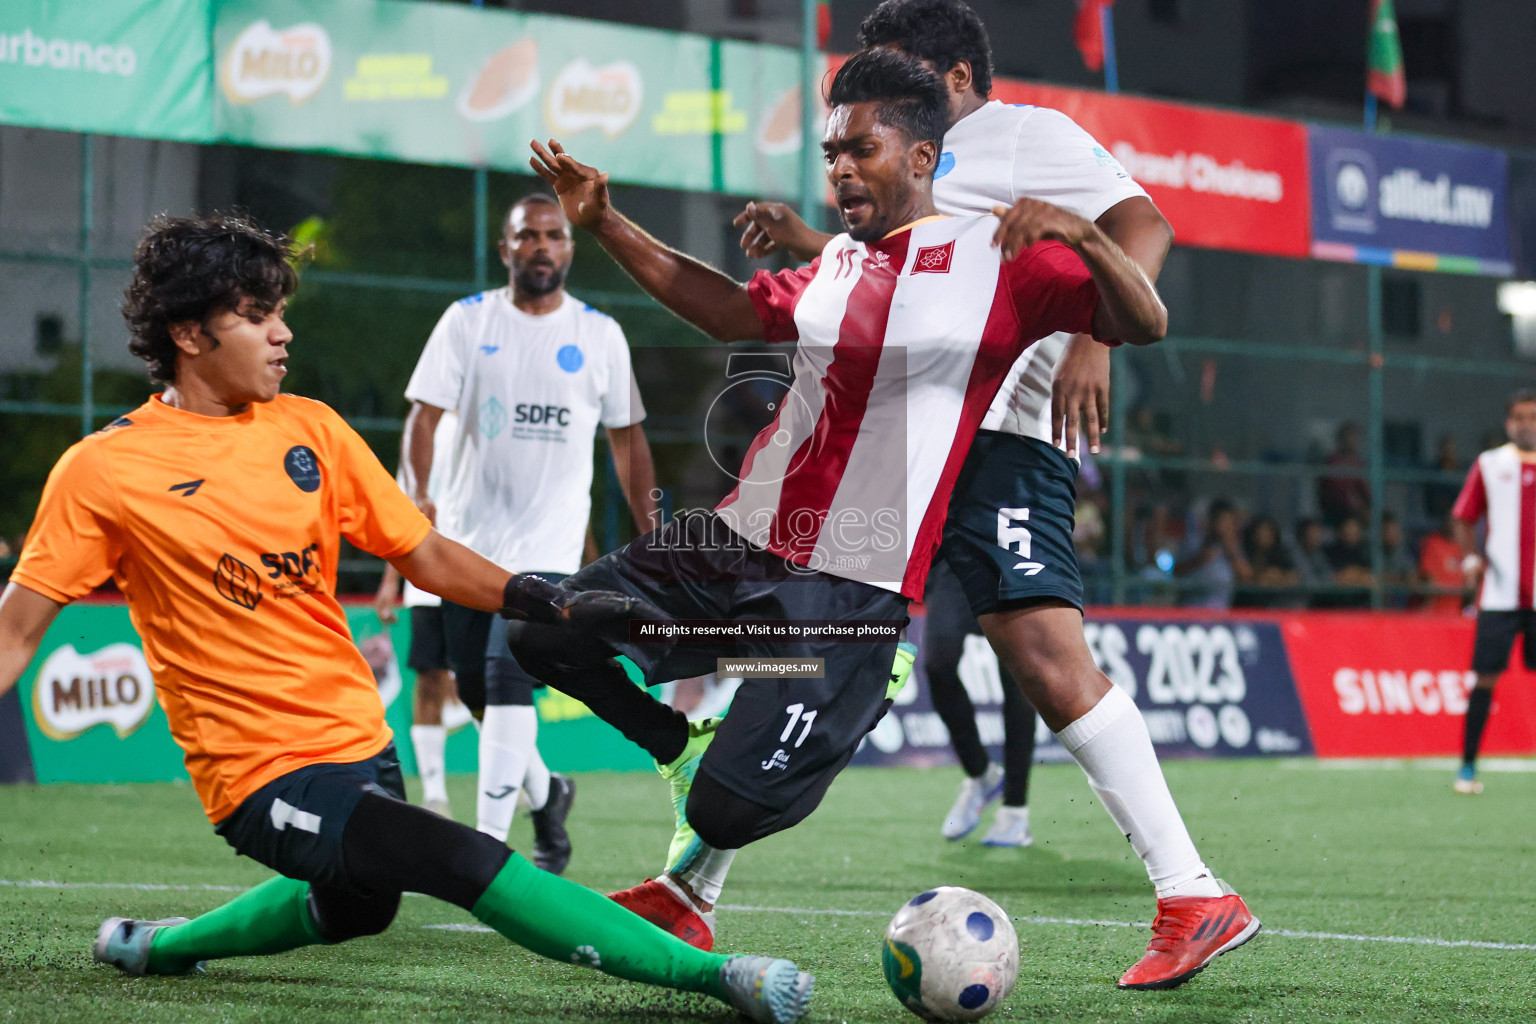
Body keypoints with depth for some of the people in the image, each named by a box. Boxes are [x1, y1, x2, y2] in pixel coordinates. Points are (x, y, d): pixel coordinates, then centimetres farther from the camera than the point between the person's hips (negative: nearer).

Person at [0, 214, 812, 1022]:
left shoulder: (309, 430, 4)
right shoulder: (103, 470, -10)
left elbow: (426, 555, 8)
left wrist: (554, 607, -5)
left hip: (361, 744, 7)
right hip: (265, 776, -7)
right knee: (470, 864, -23)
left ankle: (158, 946, 47)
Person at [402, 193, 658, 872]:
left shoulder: (599, 334, 5)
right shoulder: (468, 320, 3)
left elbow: (627, 439, 12)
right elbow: (424, 414, -4)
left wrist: (652, 539, 10)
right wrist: (416, 496, -21)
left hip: (548, 542, -2)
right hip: (467, 536, 2)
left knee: (509, 681, -16)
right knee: (476, 688, 7)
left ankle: (489, 842, -15)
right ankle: (544, 791, 34)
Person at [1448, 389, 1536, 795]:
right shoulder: (1489, 465, 5)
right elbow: (1464, 520, 8)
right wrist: (1471, 557, -8)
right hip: (1499, 592, -2)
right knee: (1486, 674, -6)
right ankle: (1468, 766, 0)